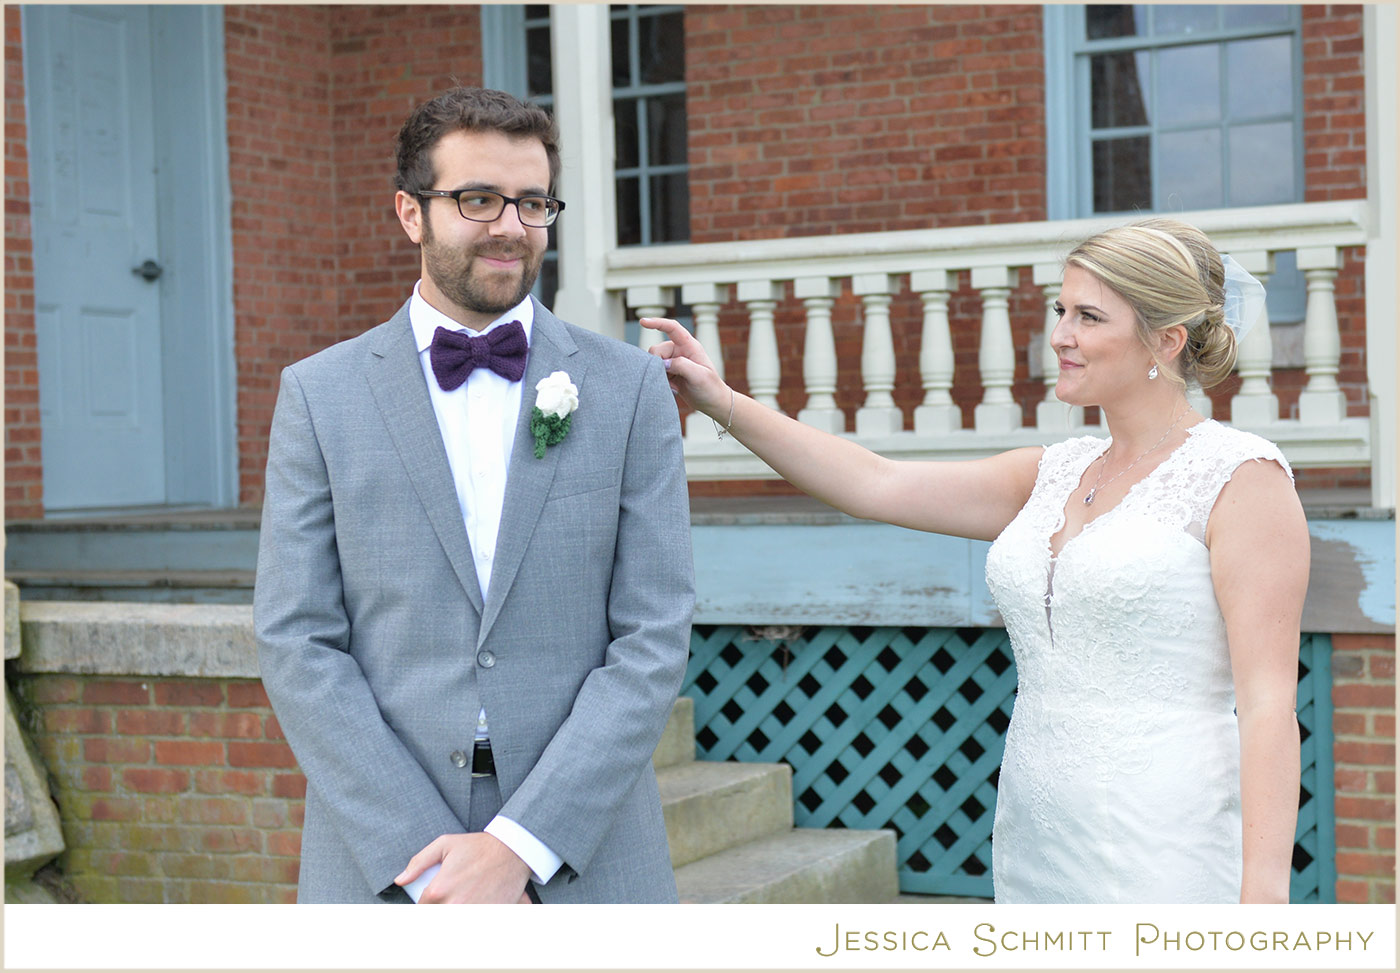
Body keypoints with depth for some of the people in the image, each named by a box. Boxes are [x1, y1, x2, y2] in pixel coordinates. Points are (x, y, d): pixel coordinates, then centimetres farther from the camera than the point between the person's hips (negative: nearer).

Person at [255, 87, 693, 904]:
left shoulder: (630, 388, 2)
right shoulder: (319, 395, 3)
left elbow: (656, 637, -4)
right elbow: (298, 644, -2)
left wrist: (519, 847, -12)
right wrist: (424, 861, -11)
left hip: (582, 855, 0)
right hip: (384, 870, 0)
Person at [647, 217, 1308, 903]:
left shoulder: (1240, 477, -8)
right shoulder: (1052, 475, 12)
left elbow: (1270, 702, -14)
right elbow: (876, 486, 8)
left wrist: (1264, 897, -20)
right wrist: (724, 403, 1)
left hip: (1165, 865, -6)